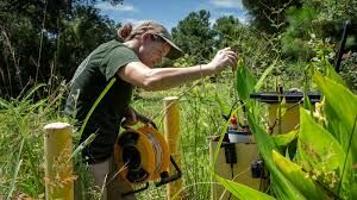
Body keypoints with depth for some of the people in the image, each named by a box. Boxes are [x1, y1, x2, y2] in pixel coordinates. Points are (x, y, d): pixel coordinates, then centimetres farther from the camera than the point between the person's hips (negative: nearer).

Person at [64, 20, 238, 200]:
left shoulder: (117, 54, 13)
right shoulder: (118, 51, -17)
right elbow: (151, 80, -39)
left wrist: (128, 111, 0)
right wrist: (211, 67, -34)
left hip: (97, 150, 9)